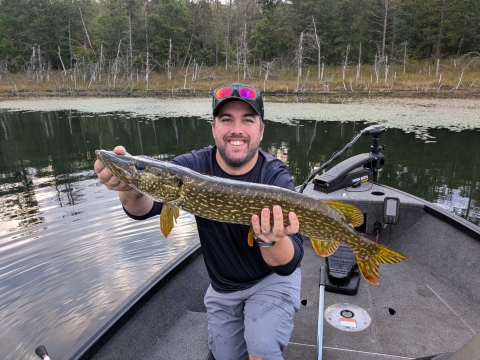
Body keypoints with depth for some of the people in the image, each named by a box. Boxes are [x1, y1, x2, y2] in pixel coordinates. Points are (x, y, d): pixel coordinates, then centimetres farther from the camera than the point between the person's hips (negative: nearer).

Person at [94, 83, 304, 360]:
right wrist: (131, 189, -54)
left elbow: (288, 265, -30)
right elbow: (144, 208, -31)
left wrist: (272, 241, -52)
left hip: (272, 278, -2)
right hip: (223, 286, 3)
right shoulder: (194, 166, -17)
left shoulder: (276, 176, -25)